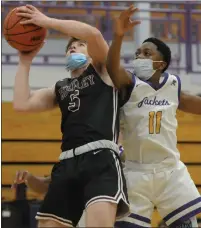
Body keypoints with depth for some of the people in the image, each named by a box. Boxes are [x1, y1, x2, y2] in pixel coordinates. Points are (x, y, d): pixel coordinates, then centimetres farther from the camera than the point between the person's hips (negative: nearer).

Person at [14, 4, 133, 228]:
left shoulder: (103, 71, 16)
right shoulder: (60, 88, 29)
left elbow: (93, 34, -4)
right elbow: (21, 104, 15)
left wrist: (47, 21, 0)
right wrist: (25, 62, 19)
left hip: (100, 158, -6)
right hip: (68, 163, 6)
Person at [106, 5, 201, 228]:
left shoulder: (173, 84, 6)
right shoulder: (129, 83, -7)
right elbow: (112, 68, -29)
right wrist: (118, 36, -47)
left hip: (171, 170, 3)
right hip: (137, 172, -3)